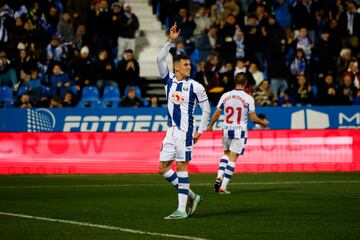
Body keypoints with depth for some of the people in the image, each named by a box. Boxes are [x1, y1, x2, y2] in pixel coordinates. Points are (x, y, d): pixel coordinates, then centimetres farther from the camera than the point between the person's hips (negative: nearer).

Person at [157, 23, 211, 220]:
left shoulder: (195, 86, -4)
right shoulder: (169, 80, 7)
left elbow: (206, 109, 1)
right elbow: (160, 60, -4)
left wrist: (200, 131, -2)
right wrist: (170, 41, -11)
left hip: (185, 131, -6)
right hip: (171, 131, 6)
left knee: (181, 167, -7)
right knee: (162, 168, 4)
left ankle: (182, 209, -5)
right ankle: (191, 196, 16)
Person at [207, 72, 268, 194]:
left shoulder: (225, 96, -2)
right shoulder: (248, 98, -10)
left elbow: (216, 114, 2)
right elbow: (253, 118, -10)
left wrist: (210, 126, 20)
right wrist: (263, 122, 10)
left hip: (227, 129, 3)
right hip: (240, 131, -3)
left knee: (226, 153, 25)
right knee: (232, 158, 2)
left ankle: (219, 177, 6)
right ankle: (223, 187, -1)